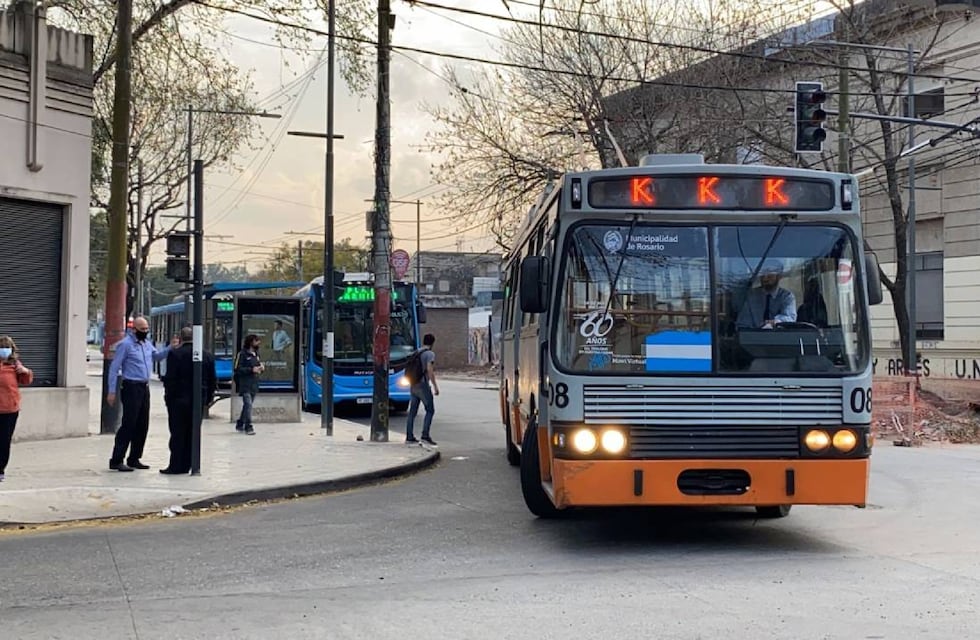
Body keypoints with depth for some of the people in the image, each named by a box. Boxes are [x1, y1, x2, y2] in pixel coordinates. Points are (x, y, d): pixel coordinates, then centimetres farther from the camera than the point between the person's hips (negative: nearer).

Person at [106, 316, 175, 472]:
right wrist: (112, 391, -12)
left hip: (144, 387, 8)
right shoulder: (125, 344, -9)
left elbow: (157, 356, 24)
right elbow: (114, 368, -9)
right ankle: (116, 460, -8)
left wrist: (170, 348, 6)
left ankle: (134, 459, 18)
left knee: (142, 425, 10)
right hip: (131, 387, -8)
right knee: (129, 424, -11)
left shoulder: (147, 343, 13)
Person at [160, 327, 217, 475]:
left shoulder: (175, 354, -10)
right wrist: (208, 398, 15)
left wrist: (168, 396, 0)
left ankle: (176, 466, 3)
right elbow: (213, 380, 7)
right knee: (192, 434, 9)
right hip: (199, 401, 4)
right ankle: (185, 465, 13)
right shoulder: (207, 356, 4)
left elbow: (170, 378, -11)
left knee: (177, 434, 1)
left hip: (179, 400, -4)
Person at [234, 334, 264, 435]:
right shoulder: (242, 354, -8)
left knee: (247, 406, 12)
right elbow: (238, 369, -13)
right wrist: (251, 370, -20)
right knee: (248, 405, -15)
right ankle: (248, 427, -16)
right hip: (245, 385, -8)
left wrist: (260, 368, 5)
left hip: (254, 385, 8)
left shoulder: (256, 354, 16)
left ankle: (240, 425, 24)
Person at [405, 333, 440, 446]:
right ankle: (425, 435, -8)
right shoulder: (430, 354, -8)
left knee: (412, 412, 8)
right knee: (430, 410, -1)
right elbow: (430, 370, -18)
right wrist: (435, 386, -17)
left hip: (414, 385, 7)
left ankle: (409, 437, 7)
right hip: (423, 385, -7)